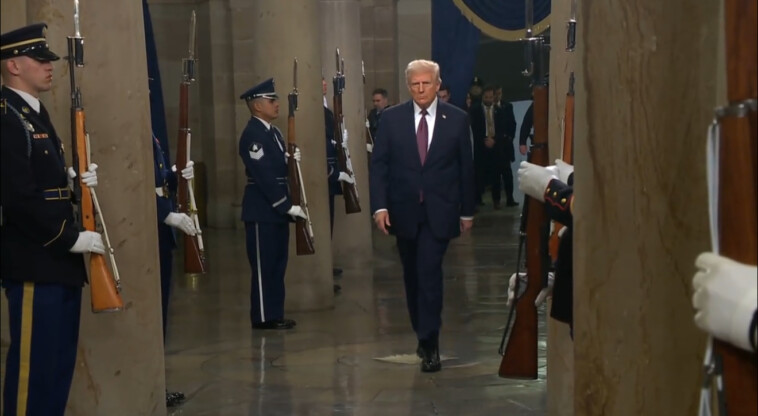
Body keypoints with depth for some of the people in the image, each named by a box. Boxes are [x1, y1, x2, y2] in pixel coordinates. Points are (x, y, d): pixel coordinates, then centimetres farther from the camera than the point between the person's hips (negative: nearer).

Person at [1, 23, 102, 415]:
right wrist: (72, 238, -17)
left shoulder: (36, 115, 17)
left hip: (59, 262, 10)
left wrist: (74, 181, 2)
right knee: (34, 364, -4)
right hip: (35, 265, -10)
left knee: (60, 361, 14)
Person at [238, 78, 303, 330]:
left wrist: (292, 160, 0)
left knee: (277, 266, 12)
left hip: (277, 210, 9)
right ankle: (263, 318, 5)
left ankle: (275, 314, 19)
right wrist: (288, 206, -19)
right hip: (262, 212, -9)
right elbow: (264, 176, -21)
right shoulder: (252, 135, -16)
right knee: (264, 267, -2)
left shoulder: (274, 132, 14)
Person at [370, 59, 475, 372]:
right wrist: (379, 206, -11)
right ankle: (423, 335, 26)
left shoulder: (456, 119, -1)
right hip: (404, 211, 2)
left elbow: (466, 167, 4)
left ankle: (430, 345, -8)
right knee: (412, 276, 11)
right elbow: (379, 164, 0)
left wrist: (467, 211, 6)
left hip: (439, 211, -2)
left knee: (429, 273, -13)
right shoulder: (392, 118, 1)